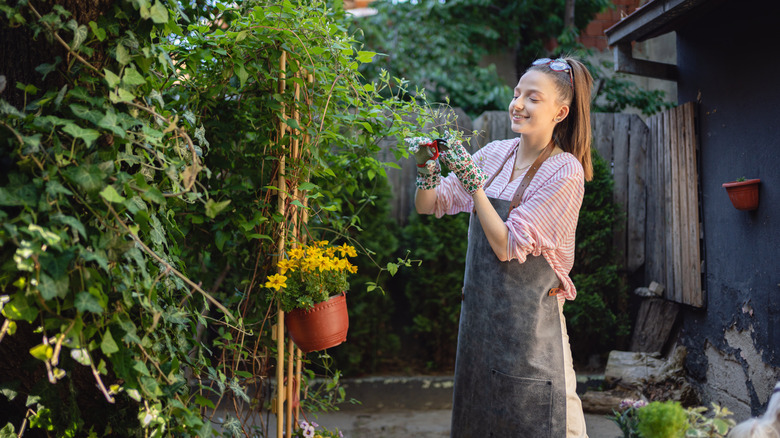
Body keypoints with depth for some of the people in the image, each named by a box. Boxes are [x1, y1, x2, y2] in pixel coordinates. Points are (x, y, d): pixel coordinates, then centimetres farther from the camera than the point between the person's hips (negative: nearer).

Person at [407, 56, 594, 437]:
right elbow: (428, 207, 7)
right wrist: (427, 168, -12)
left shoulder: (565, 171, -13)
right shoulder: (495, 154, 3)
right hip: (480, 314, 6)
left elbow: (507, 246, -19)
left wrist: (471, 178, -21)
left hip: (530, 320, -6)